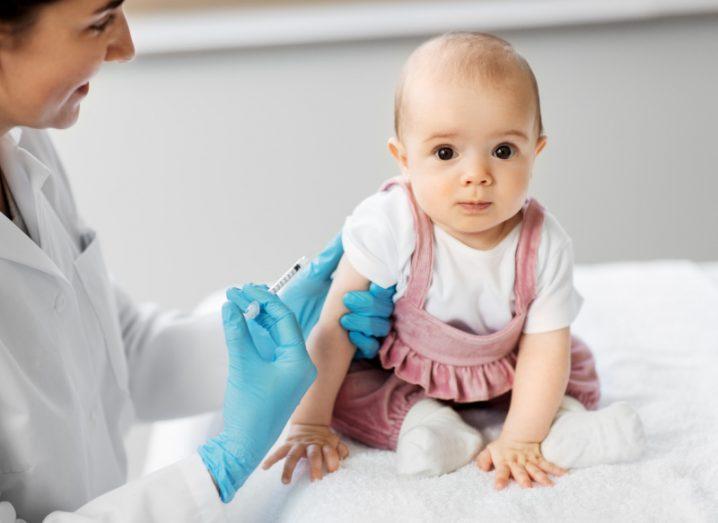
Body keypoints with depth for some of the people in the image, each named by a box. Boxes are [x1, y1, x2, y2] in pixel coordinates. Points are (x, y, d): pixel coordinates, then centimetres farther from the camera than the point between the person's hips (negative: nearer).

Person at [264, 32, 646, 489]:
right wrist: (310, 423, -23)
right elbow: (336, 324, -26)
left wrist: (520, 439, -29)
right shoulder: (389, 226, -33)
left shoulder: (545, 246, -26)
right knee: (344, 381, -24)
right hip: (401, 369, -1)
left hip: (502, 370, 2)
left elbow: (545, 348, -21)